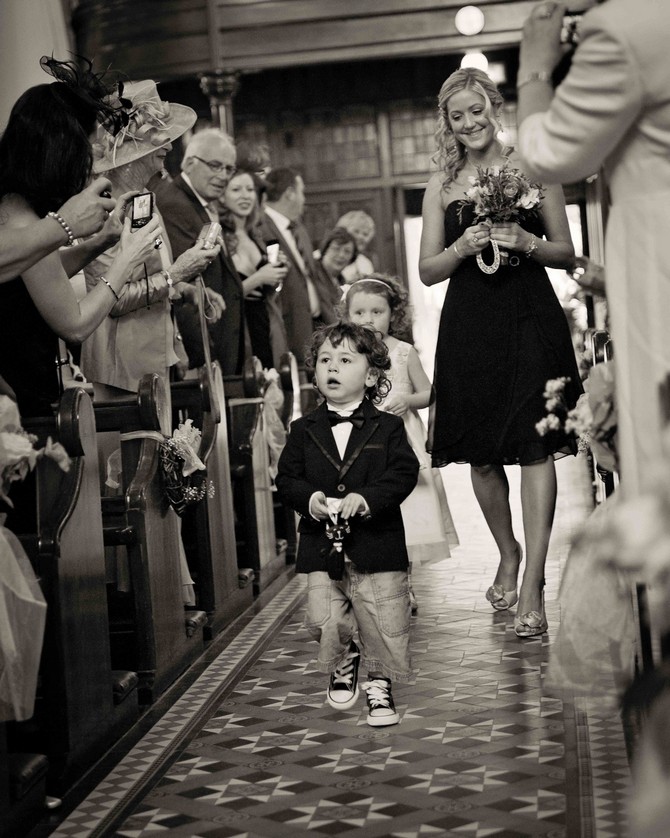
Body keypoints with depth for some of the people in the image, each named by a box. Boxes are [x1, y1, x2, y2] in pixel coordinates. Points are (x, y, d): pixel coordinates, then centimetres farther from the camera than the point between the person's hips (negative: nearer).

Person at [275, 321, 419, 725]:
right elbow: (287, 477, 6)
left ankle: (380, 685, 26)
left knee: (385, 628, 3)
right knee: (324, 623, -3)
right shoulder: (304, 431, 7)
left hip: (377, 544, -2)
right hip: (322, 547, 2)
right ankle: (344, 661, 29)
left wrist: (368, 498, -22)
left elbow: (404, 473, -8)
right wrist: (307, 497, -15)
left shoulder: (388, 427, 0)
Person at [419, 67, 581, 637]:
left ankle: (533, 585, -10)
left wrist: (527, 243, -13)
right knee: (481, 455, 7)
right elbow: (428, 271, 10)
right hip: (469, 327, 3)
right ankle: (508, 554, 30)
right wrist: (463, 247, -9)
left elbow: (567, 254, 6)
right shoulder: (442, 185, 11)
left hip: (530, 319, -3)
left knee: (534, 447, -10)